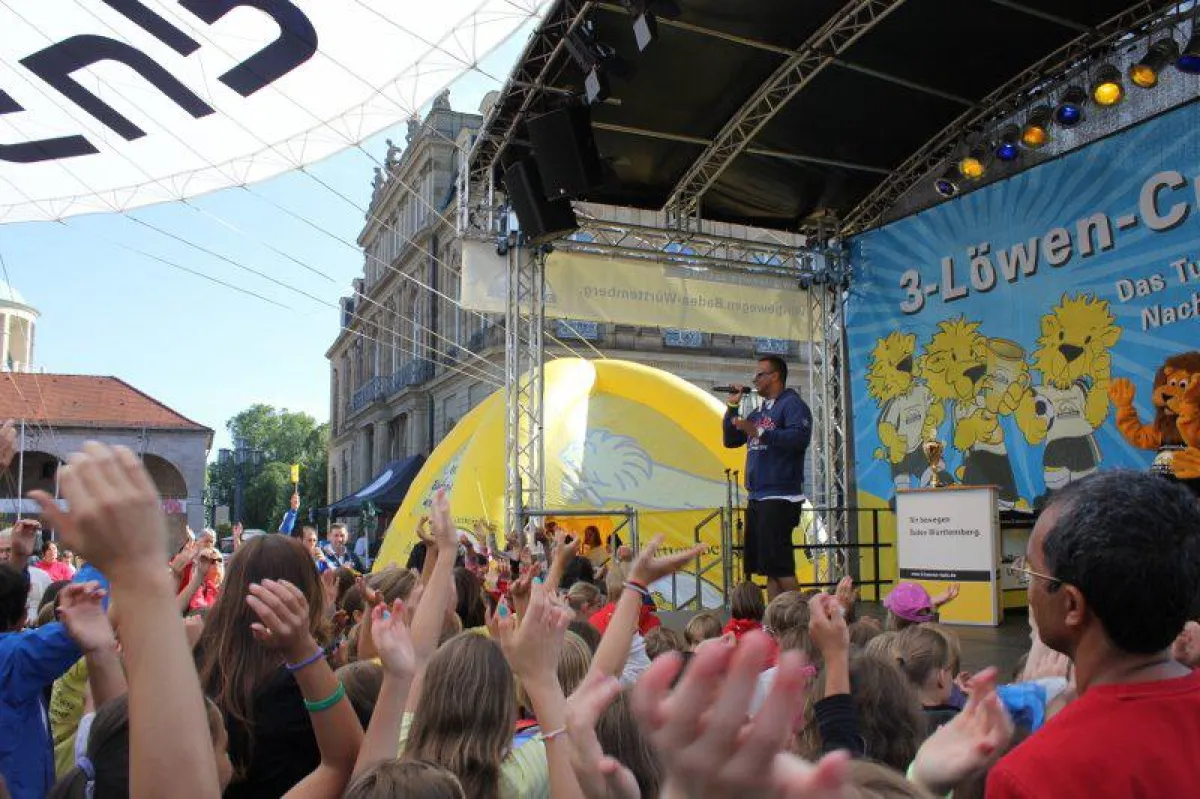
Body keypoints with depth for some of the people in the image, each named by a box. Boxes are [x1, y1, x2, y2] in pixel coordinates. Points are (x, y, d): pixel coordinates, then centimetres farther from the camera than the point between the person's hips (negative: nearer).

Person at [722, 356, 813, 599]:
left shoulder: (792, 404, -5)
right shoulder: (758, 412, 21)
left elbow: (800, 438, -22)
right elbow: (730, 441, 22)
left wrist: (759, 432, -23)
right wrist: (733, 407, 12)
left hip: (780, 498, -9)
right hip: (757, 498, 9)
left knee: (780, 566, -10)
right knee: (767, 567, 9)